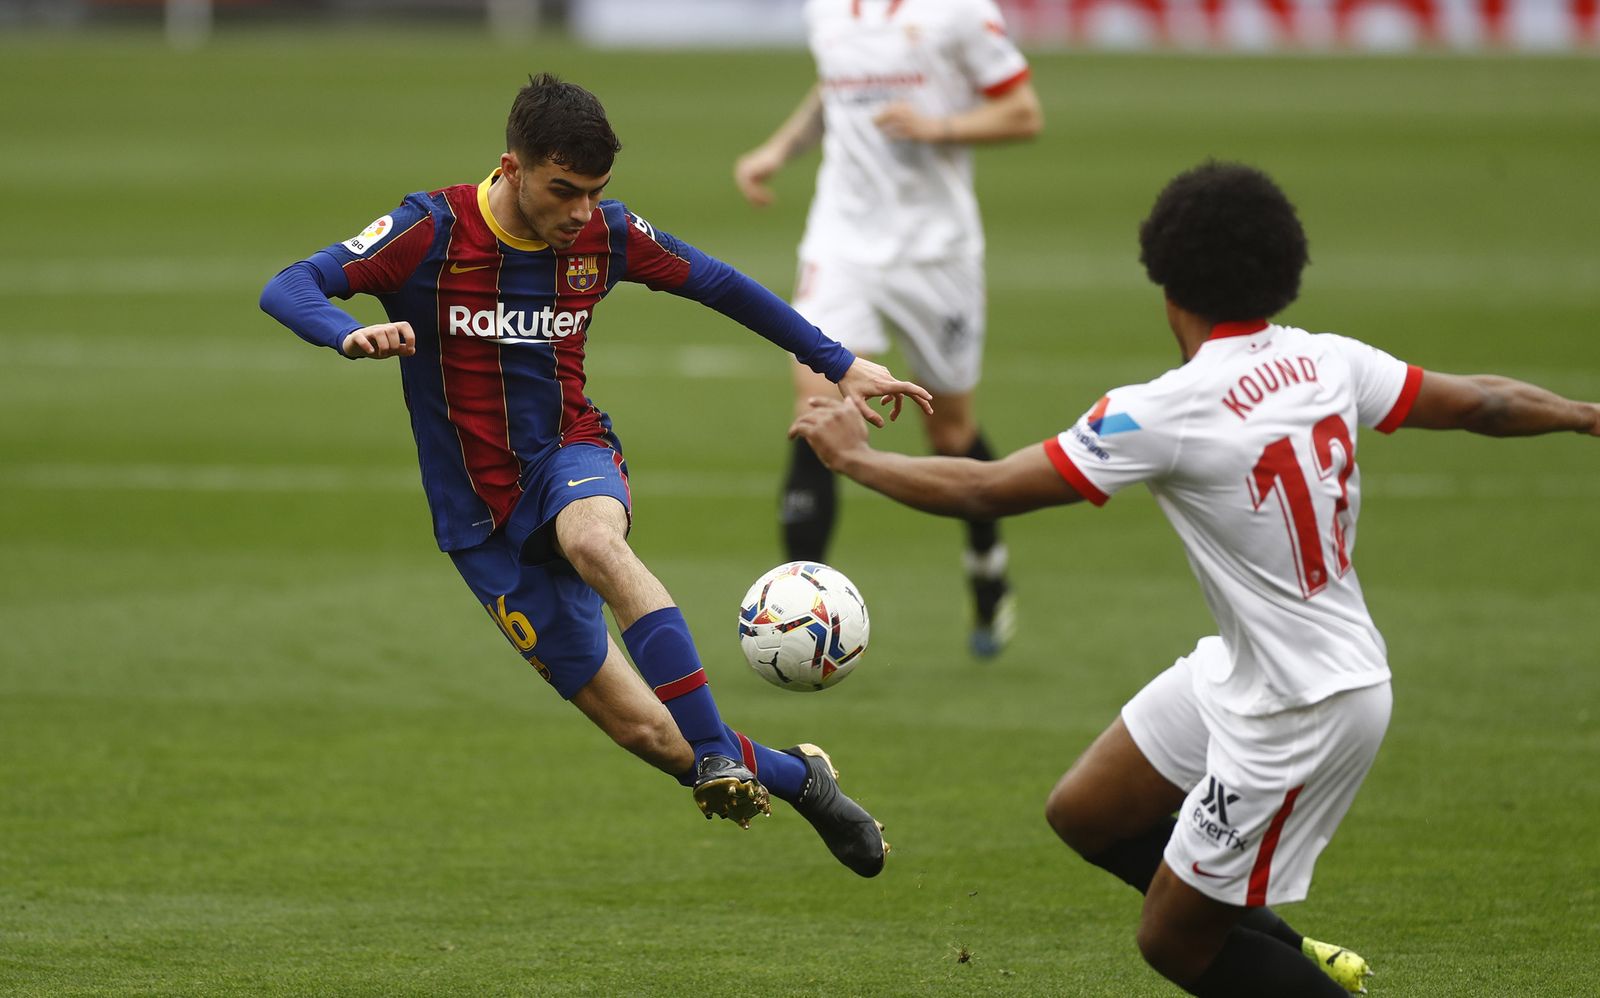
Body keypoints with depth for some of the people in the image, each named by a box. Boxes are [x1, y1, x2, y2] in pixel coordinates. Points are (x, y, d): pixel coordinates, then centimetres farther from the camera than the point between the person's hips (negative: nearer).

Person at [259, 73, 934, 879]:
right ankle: (797, 779, 18)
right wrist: (352, 336, -43)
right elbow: (287, 290, -21)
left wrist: (840, 365, 11)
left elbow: (719, 285, 12)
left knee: (593, 541, -40)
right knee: (647, 733, -7)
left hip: (573, 458, 1)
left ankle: (720, 757, -41)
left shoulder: (604, 235, -4)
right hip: (485, 520, -1)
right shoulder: (434, 233, -14)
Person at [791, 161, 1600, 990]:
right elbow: (1480, 402, 6)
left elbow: (986, 491, -18)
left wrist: (852, 458, -3)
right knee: (1083, 814, 19)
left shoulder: (1164, 414, -23)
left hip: (1304, 717, -8)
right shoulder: (1328, 362, -5)